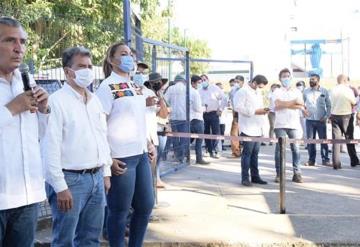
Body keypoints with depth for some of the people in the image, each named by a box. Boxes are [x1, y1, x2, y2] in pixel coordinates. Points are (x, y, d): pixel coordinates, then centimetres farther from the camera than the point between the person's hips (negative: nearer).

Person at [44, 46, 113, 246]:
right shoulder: (57, 101, -11)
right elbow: (51, 147, -15)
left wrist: (106, 172, 15)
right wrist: (60, 186, -17)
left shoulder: (95, 100, 13)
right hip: (70, 179, -7)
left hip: (96, 177, 7)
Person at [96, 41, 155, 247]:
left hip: (141, 154, 8)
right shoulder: (108, 87, -9)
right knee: (120, 211, 3)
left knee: (146, 205, 15)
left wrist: (149, 144, 16)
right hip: (121, 157, -8)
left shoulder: (135, 86, 14)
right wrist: (108, 159, -17)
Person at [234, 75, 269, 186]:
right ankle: (245, 178, 0)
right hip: (248, 129, -8)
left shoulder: (258, 93, 21)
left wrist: (263, 110, 6)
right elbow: (239, 107, -17)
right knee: (247, 153, -5)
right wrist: (255, 111, -18)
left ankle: (255, 176, 15)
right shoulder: (243, 92, -7)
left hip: (257, 129, 8)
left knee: (255, 153, 10)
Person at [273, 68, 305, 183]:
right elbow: (278, 104, -12)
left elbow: (302, 106, 0)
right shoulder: (277, 92, 8)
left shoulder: (297, 91, 14)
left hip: (294, 124, 2)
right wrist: (294, 102, -4)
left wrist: (285, 105, -7)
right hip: (280, 125, -2)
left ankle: (297, 174, 3)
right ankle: (279, 174, 4)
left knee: (296, 149, -2)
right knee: (279, 149, -3)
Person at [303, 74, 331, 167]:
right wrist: (303, 110, -5)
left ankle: (325, 159, 8)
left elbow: (329, 105, 4)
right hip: (309, 119, 2)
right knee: (310, 140, 3)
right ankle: (311, 160, 12)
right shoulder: (306, 91, 6)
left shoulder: (324, 91, 2)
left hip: (321, 120, -1)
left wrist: (327, 116, -5)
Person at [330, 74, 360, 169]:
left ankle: (336, 163, -1)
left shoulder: (333, 90, 1)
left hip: (335, 116, 3)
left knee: (336, 140, 2)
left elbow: (331, 102, 7)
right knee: (349, 139, 11)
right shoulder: (348, 90, -10)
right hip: (346, 116, -2)